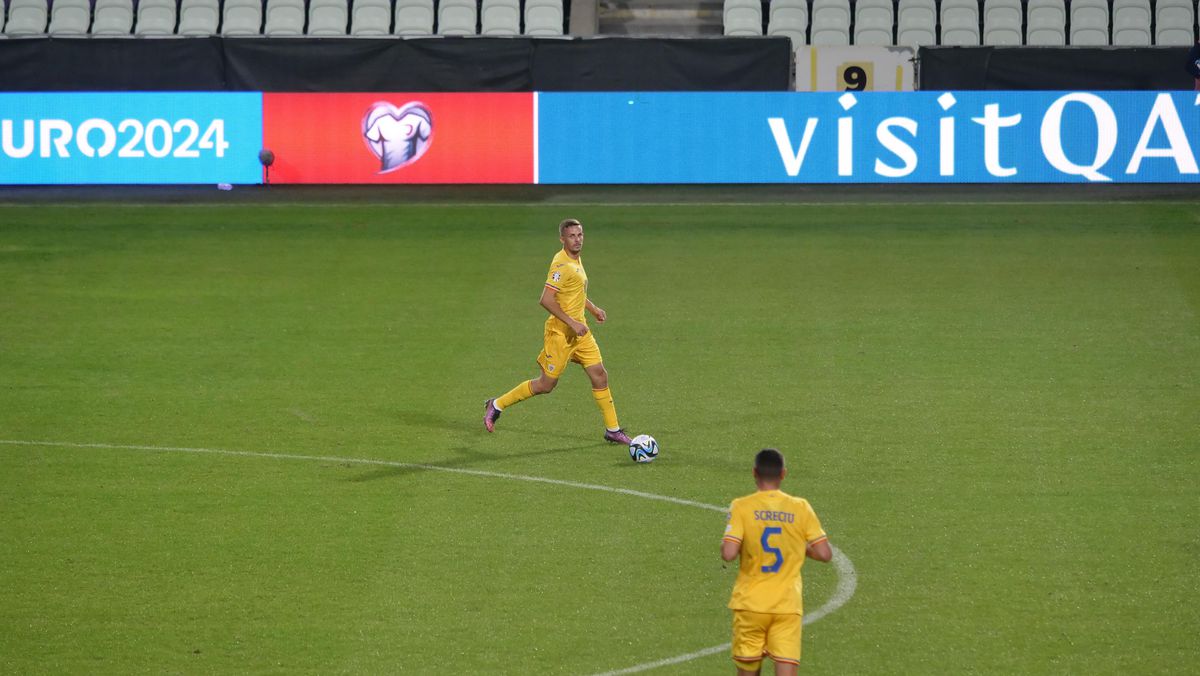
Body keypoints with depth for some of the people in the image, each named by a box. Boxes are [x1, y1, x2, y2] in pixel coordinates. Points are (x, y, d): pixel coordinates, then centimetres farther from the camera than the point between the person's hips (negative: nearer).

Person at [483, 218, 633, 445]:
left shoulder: (576, 260, 10)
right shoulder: (561, 264, -20)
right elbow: (546, 300, -27)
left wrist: (593, 309, 19)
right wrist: (572, 323, -25)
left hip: (580, 330, 9)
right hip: (561, 333, -9)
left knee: (600, 376, 4)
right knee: (546, 385, 0)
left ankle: (612, 430, 11)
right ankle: (497, 405, 16)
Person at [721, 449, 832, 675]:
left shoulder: (742, 507, -6)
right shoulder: (800, 508, 0)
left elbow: (728, 553, -17)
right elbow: (825, 554, -2)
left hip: (751, 603, 0)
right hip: (788, 605, 0)